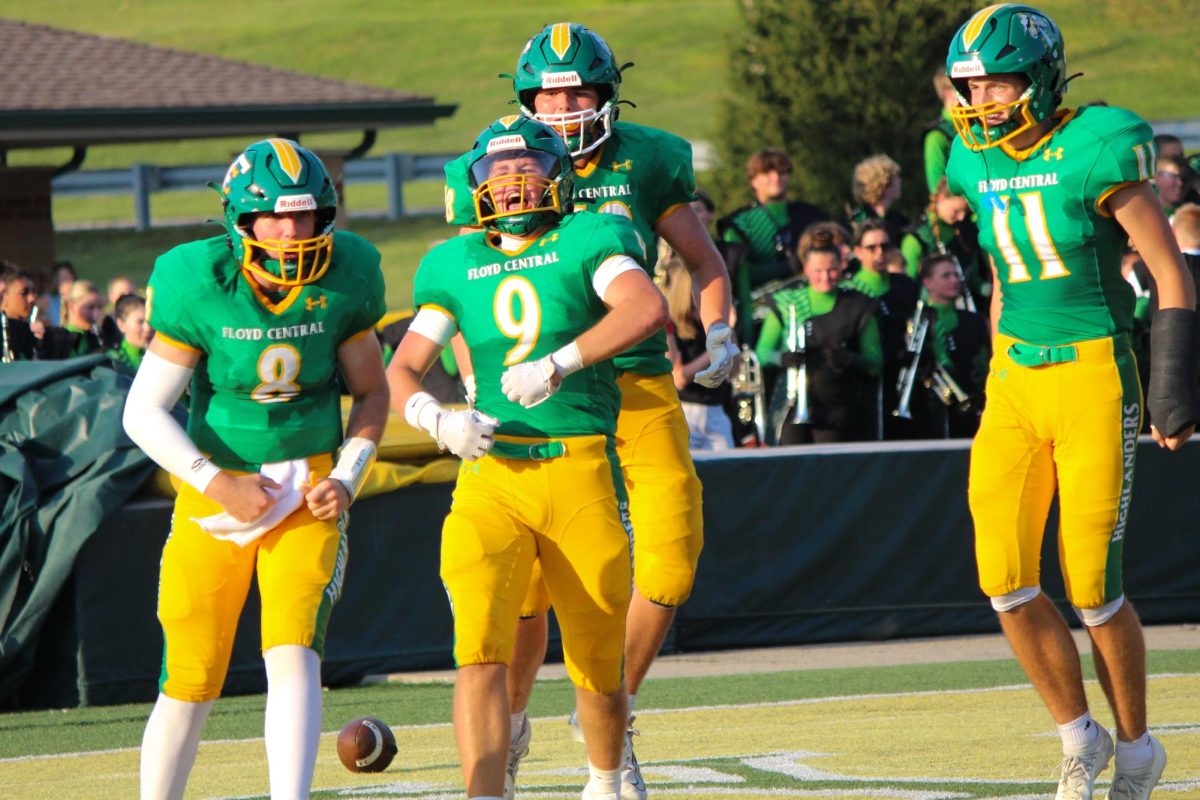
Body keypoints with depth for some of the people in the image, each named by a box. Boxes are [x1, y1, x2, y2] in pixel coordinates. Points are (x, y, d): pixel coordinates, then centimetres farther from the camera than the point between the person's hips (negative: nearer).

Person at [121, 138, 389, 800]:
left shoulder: (341, 285, -5)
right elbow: (144, 413, -9)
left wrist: (347, 479, -5)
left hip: (307, 492, 1)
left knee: (293, 654, -17)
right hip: (218, 488, -1)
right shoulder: (199, 289, -12)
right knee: (191, 682, 2)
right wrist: (218, 484, -17)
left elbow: (371, 395, 10)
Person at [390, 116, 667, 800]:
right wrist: (438, 419, -7)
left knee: (599, 670, 10)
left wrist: (557, 364, -24)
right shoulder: (454, 266, 13)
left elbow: (648, 309, -18)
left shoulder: (590, 240, 1)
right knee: (482, 652, -18)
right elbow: (402, 371, 15)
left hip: (582, 474, -2)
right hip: (491, 476, 2)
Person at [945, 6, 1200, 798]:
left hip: (1096, 381, -6)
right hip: (1017, 383, 6)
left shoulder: (1095, 153, -12)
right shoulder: (982, 164, 7)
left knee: (1092, 585, -4)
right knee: (1007, 582, -4)